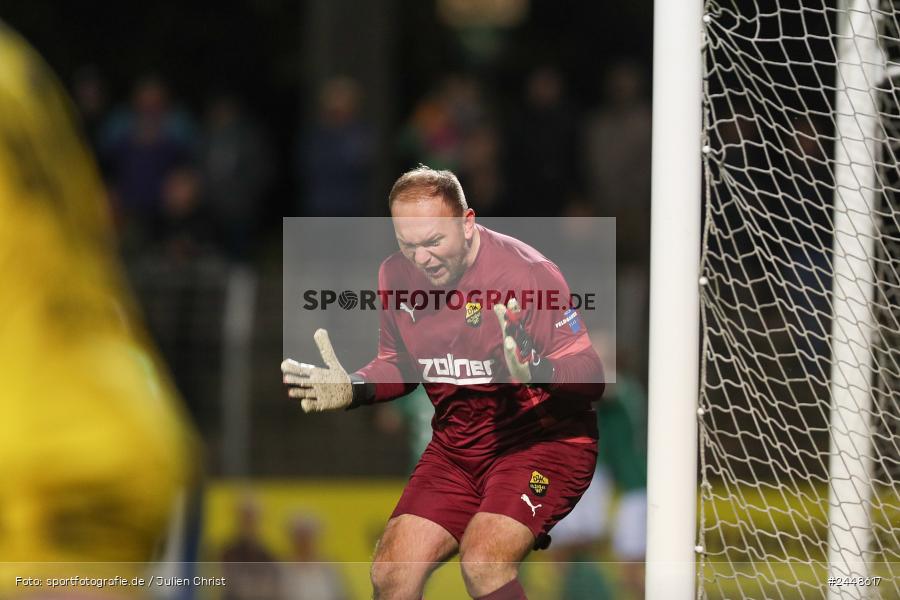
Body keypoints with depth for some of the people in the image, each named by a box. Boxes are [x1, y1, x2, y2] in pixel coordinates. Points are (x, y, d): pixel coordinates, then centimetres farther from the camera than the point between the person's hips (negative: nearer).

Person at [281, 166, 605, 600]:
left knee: (483, 560, -29)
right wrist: (352, 390, 0)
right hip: (457, 444, 6)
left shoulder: (527, 271, -18)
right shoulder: (397, 275, 1)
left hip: (545, 438, -6)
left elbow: (590, 377, -17)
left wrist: (537, 370, -37)